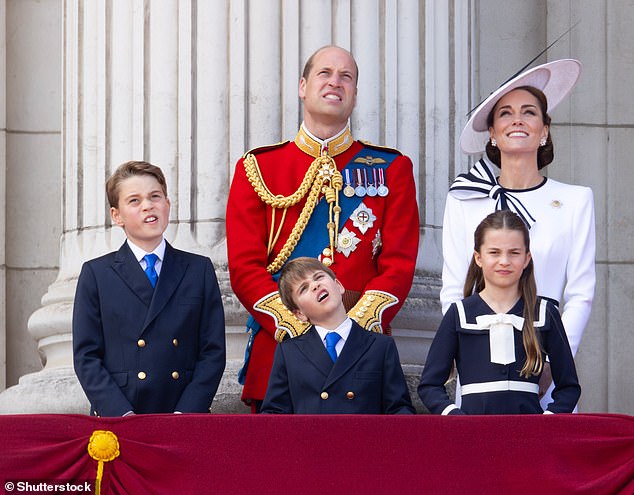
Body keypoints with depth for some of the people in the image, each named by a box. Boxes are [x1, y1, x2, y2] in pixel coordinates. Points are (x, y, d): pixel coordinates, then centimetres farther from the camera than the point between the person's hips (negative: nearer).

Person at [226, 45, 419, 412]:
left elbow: (399, 264, 3)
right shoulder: (257, 168, 10)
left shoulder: (391, 168, 11)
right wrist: (295, 327, -12)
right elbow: (244, 266, 2)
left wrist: (355, 324, -13)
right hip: (279, 344, 0)